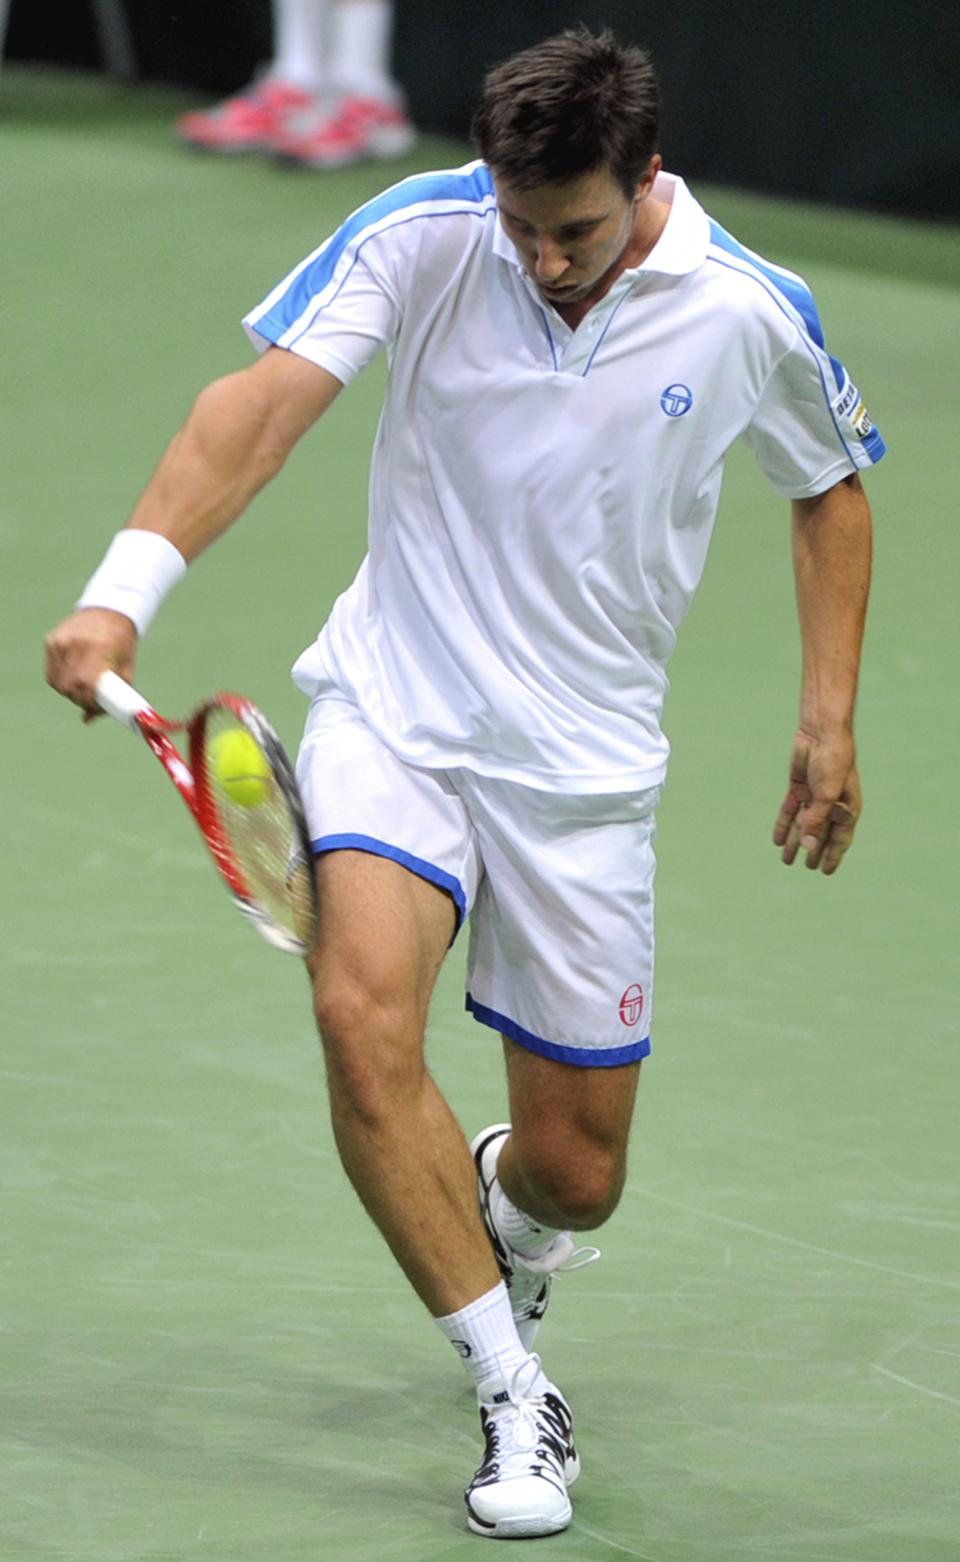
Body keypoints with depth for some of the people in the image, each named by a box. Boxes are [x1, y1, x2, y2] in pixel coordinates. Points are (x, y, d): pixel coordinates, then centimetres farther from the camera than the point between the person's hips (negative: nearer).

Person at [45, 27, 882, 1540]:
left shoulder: (749, 315, -9)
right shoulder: (422, 237, -13)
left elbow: (830, 489, 10)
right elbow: (261, 404, -23)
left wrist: (830, 722, 6)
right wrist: (126, 588, -38)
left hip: (584, 768, 1)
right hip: (393, 709, -1)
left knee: (573, 1175, 4)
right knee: (363, 1013, -28)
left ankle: (497, 1212, 45)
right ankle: (519, 1404, -15)